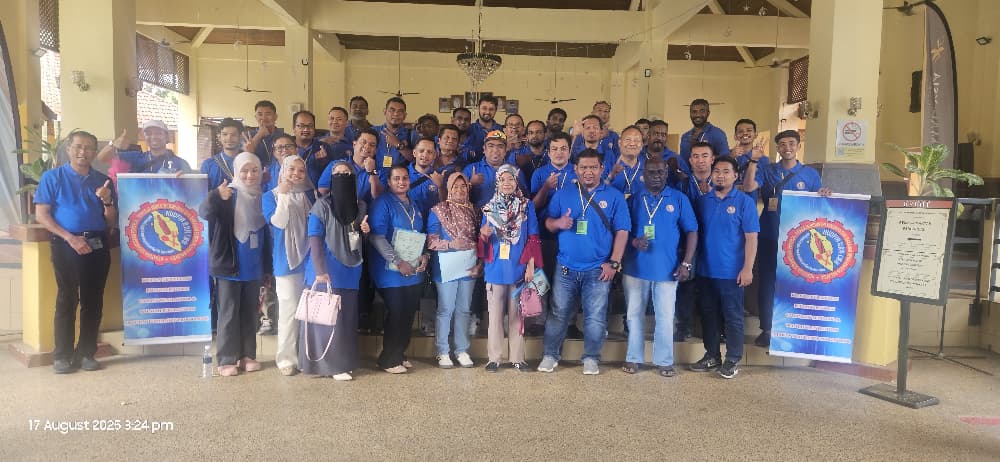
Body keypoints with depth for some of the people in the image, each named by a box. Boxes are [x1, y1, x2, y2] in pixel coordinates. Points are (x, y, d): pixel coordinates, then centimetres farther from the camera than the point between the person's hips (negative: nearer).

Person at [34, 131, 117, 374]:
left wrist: (107, 201, -8)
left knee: (93, 301, 4)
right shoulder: (52, 177, 4)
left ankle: (86, 353, 13)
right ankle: (62, 355, 7)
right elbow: (41, 215, -3)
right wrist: (70, 237, -13)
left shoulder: (103, 181, 12)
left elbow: (112, 222, 12)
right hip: (66, 245, -3)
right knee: (67, 299, -1)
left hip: (98, 245, 3)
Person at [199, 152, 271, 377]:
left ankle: (248, 355, 21)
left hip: (254, 266, 5)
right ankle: (227, 359, 6)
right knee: (229, 311, 0)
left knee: (250, 311, 12)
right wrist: (216, 197, -47)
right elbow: (204, 212, -26)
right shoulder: (228, 194, -9)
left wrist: (268, 266, 10)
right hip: (230, 264, -5)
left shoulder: (262, 196, 6)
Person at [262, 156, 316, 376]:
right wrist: (284, 195, -14)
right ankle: (286, 357, 7)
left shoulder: (310, 195, 12)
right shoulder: (271, 196, 3)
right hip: (286, 261, -3)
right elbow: (279, 221, -12)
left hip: (310, 259, 3)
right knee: (289, 309, -4)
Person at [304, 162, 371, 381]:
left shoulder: (361, 206, 11)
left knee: (346, 318, 8)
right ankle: (326, 363, 8)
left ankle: (341, 363, 18)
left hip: (350, 272, 5)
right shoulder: (322, 205, -6)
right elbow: (315, 239, -12)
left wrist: (365, 231, -2)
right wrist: (320, 271, -21)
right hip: (327, 272, -5)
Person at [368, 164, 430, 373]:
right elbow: (376, 237, -16)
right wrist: (398, 262, -20)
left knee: (408, 315, 10)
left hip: (415, 271, 7)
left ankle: (400, 354, 25)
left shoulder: (415, 207, 16)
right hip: (392, 272, -7)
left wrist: (424, 256, 2)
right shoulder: (382, 203, -6)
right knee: (396, 315, -4)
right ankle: (388, 360, 10)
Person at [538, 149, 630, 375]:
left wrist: (613, 263, -9)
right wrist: (558, 223, -13)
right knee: (558, 313, 7)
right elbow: (547, 222, 11)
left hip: (598, 269, -1)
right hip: (566, 268, 2)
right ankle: (550, 355, 20)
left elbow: (622, 231, -2)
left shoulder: (614, 196, 2)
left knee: (596, 317, 2)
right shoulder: (562, 195, 9)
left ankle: (591, 358, 19)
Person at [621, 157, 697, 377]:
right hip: (635, 267, 2)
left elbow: (691, 231, 2)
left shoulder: (679, 199, 2)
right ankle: (634, 358, 20)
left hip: (666, 268, -1)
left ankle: (664, 361, 15)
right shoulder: (634, 200, 6)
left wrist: (686, 263, -6)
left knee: (665, 317, 4)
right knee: (634, 315, 9)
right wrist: (634, 241, -14)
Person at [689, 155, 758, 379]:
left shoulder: (745, 202, -5)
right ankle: (712, 356, 25)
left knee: (733, 317, 4)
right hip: (706, 270, 5)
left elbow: (751, 237, -8)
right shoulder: (704, 201, 8)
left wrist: (747, 268, -14)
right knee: (709, 315, 13)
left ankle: (733, 360, 15)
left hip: (731, 272, -4)